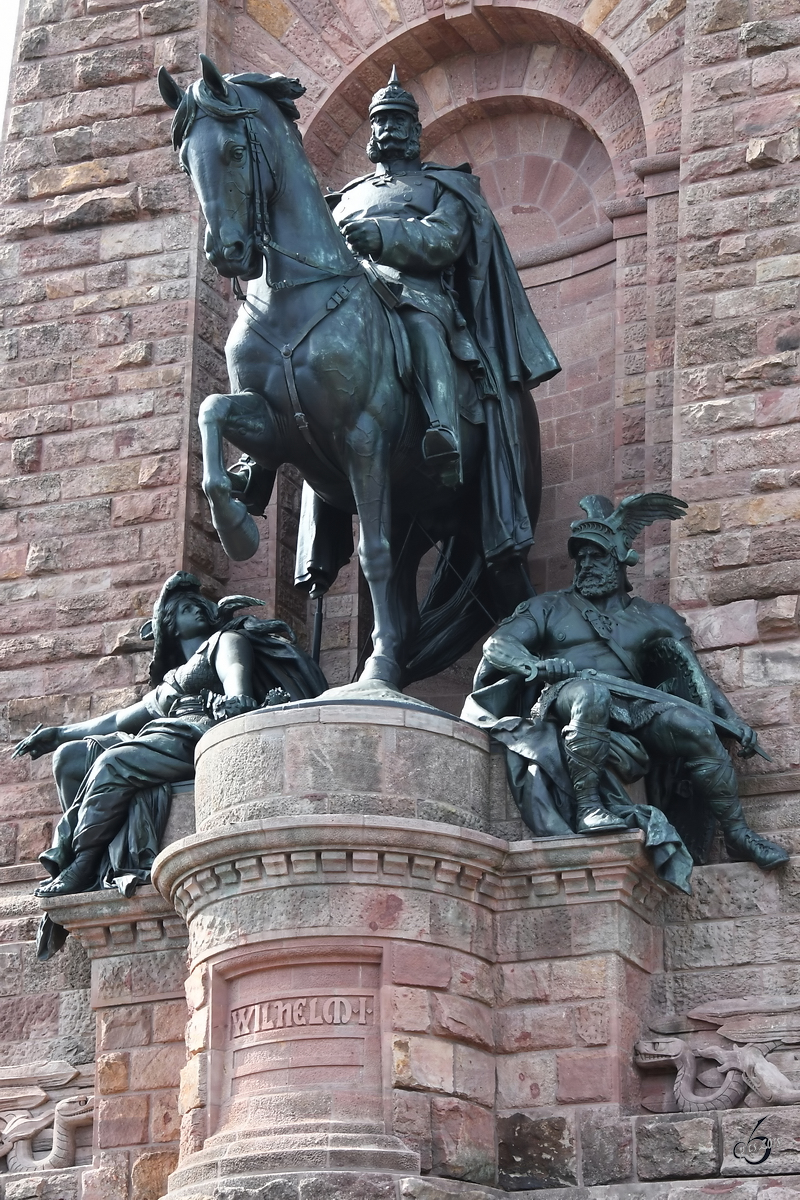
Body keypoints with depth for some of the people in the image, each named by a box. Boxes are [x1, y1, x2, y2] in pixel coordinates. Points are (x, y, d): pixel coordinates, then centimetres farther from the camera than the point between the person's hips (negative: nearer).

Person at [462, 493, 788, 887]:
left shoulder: (653, 617, 25)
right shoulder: (550, 608, 22)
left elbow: (694, 674, 17)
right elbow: (496, 645, 8)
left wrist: (733, 721, 3)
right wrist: (535, 665, -14)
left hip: (631, 706, 2)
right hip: (564, 702, -2)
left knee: (697, 726, -25)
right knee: (591, 691, -39)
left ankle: (738, 834, -17)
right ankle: (588, 808, -42)